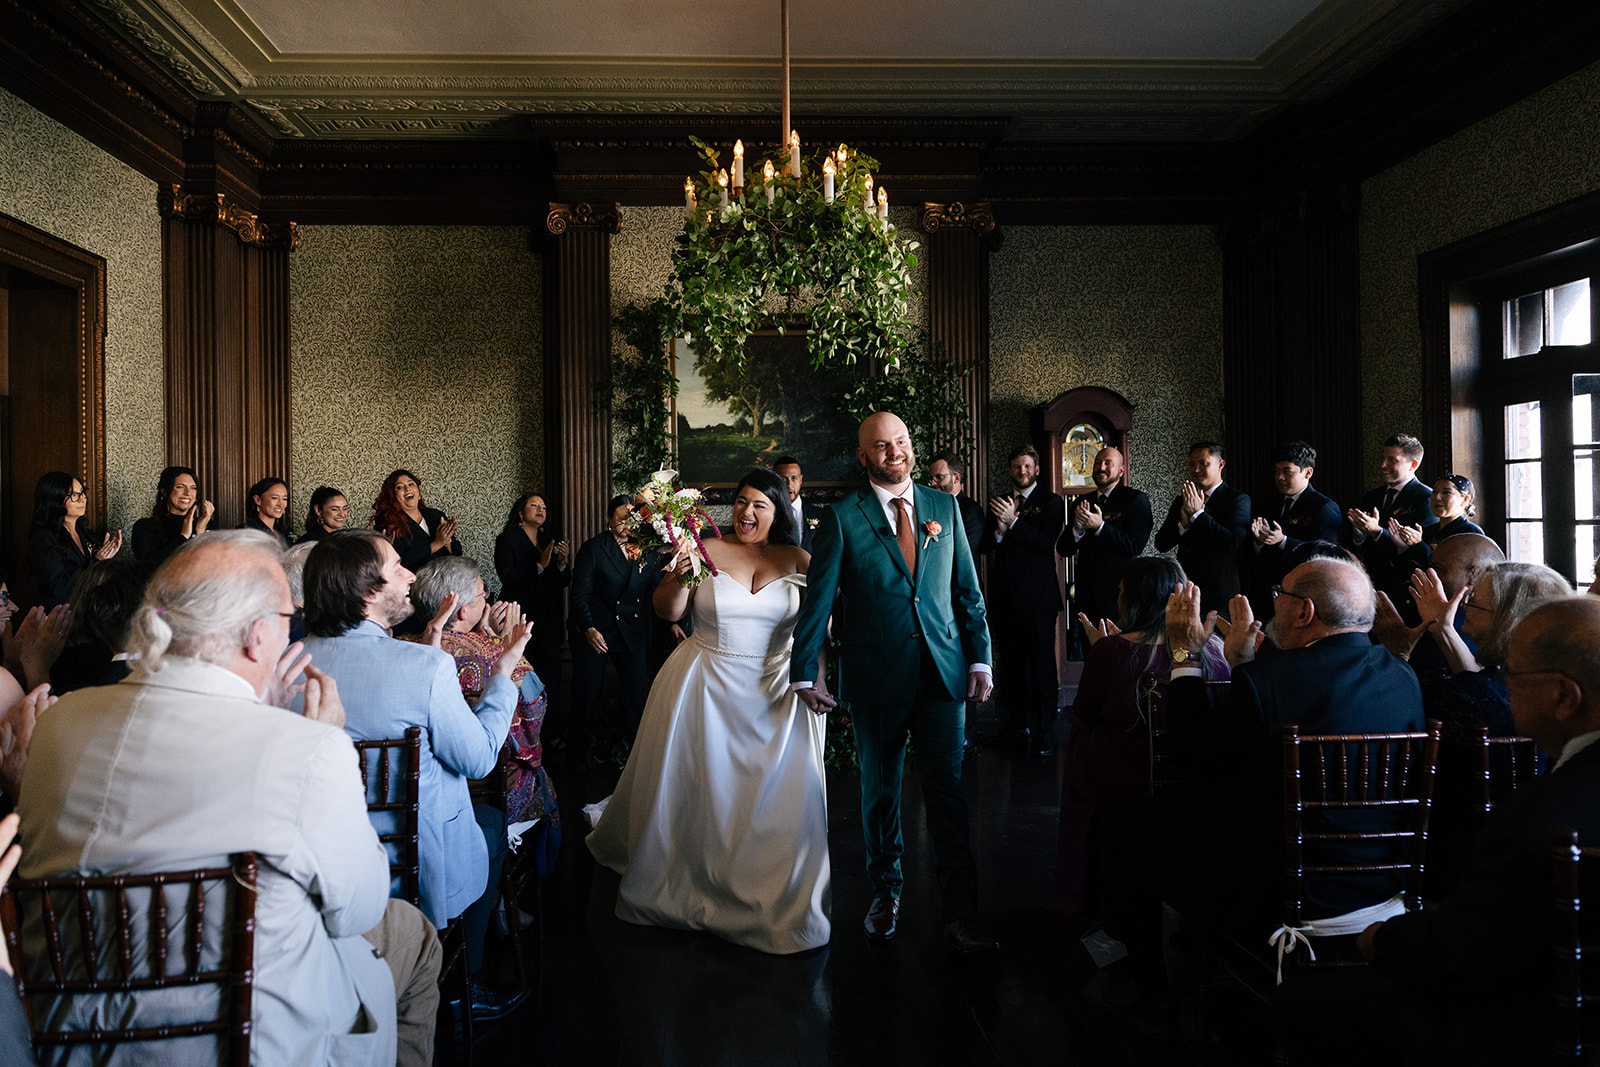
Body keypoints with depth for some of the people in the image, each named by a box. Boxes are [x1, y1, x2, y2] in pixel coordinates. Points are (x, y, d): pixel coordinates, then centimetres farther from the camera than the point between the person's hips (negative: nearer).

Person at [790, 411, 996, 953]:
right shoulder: (842, 517, -2)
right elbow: (816, 599, -1)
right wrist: (805, 672, -3)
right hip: (877, 674, -1)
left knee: (947, 788, -1)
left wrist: (980, 659, 4)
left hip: (942, 669, 1)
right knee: (880, 787, 13)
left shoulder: (943, 506, 7)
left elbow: (967, 589, 10)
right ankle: (886, 893, 32)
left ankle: (960, 912, 7)